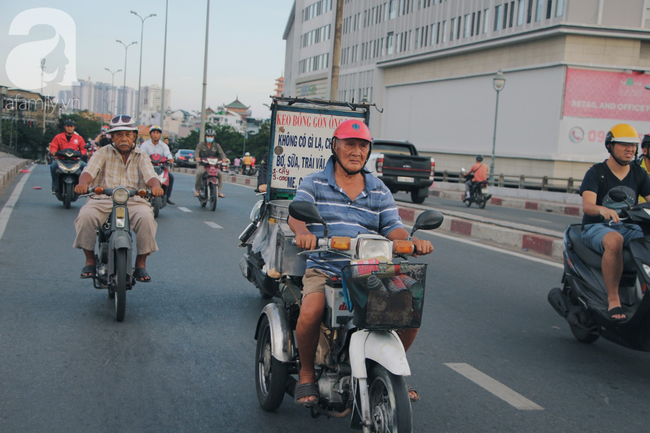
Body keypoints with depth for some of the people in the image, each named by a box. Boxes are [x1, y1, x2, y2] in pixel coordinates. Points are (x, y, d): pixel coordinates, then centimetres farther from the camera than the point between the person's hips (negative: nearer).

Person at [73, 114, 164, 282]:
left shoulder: (141, 157, 15)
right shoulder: (103, 153, 13)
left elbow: (150, 177, -2)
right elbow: (89, 172, -4)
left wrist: (155, 186, -28)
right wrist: (83, 183, -29)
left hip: (134, 201, 0)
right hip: (103, 200, 0)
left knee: (146, 218, -32)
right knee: (86, 215, -30)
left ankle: (141, 264, -14)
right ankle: (90, 260, -9)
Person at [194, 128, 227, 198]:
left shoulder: (216, 145, 8)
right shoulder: (201, 144, 3)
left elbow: (221, 153, -6)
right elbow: (196, 151, -11)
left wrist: (224, 158, -30)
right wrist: (196, 157, -36)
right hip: (202, 164, -2)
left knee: (220, 174, -23)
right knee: (199, 173, -34)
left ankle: (218, 191, -7)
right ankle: (197, 190, -18)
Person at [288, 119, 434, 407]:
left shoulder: (380, 191, 18)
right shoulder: (314, 184, 9)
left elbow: (393, 227, 7)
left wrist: (412, 241, -17)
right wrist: (303, 233, -32)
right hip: (324, 270, -3)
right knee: (310, 313, -33)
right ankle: (307, 372, -3)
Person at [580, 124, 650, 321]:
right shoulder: (596, 172, -4)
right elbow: (587, 206, -19)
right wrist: (603, 210, -42)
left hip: (629, 227, 5)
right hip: (597, 227, -5)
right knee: (614, 240, -40)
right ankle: (613, 300, -33)